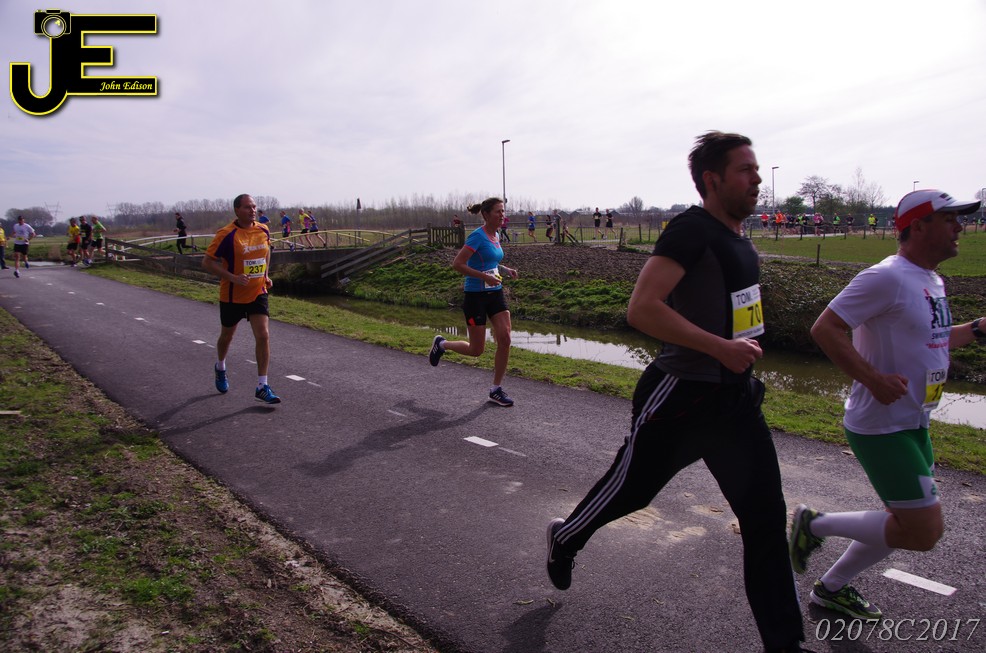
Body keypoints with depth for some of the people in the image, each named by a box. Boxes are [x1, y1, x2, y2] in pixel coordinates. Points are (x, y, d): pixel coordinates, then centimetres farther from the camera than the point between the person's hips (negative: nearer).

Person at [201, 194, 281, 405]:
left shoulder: (263, 230, -1)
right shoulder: (226, 234, -17)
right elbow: (207, 262, -15)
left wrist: (266, 275, 8)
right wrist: (233, 278, -25)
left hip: (258, 293, 3)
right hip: (232, 295, -3)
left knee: (263, 336, -10)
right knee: (227, 336, 17)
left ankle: (262, 386, -4)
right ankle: (220, 368, 48)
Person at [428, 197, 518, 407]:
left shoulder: (495, 235, 9)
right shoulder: (478, 236, -15)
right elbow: (457, 264, -20)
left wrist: (506, 270, 7)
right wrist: (485, 276, -24)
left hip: (495, 294, 7)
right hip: (476, 296, -7)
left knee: (505, 340, -4)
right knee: (476, 350, 1)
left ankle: (496, 390, 8)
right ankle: (442, 344, 30)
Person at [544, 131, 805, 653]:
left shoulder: (739, 237, 11)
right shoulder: (692, 230, -18)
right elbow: (641, 308, -28)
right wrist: (720, 347, -27)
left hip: (736, 396, 8)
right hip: (681, 397, -8)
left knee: (766, 517, 7)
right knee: (631, 487, 12)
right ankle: (565, 537, 42)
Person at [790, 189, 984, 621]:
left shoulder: (931, 281, 12)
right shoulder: (887, 277, -19)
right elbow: (825, 329, -23)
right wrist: (873, 379, -28)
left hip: (913, 424, 10)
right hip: (881, 427, -10)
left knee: (914, 525, 17)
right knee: (922, 532, -9)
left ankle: (832, 587, 31)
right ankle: (816, 524, 8)